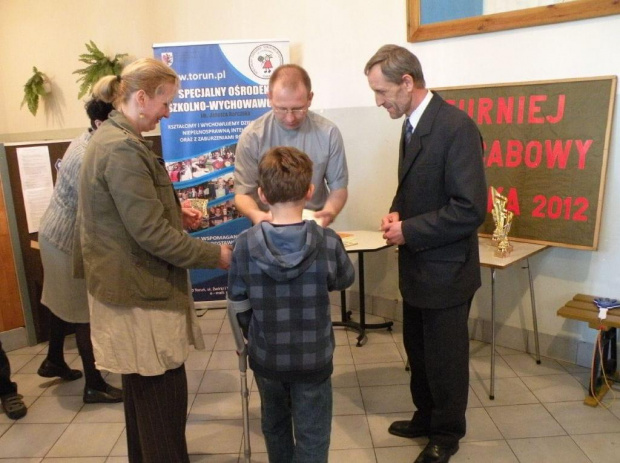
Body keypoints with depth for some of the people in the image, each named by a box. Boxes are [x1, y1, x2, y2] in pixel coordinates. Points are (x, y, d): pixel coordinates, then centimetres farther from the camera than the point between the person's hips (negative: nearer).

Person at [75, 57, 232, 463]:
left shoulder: (111, 137, 11)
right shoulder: (122, 148, -22)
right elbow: (150, 233, -24)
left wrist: (175, 211, 7)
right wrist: (214, 255, -16)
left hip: (130, 283, 11)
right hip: (140, 290, -11)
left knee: (143, 388, 24)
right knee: (164, 392, 2)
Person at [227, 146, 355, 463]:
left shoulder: (246, 243, -16)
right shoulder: (328, 242, -19)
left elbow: (237, 304, -6)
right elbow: (345, 281, 1)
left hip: (265, 356, 2)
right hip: (313, 358, -2)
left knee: (275, 425, 27)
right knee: (312, 437, 14)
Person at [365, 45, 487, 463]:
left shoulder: (456, 127, -22)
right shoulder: (412, 124, 5)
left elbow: (471, 209, -25)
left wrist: (410, 230, -20)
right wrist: (397, 213, -2)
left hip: (444, 270, -8)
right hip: (417, 267, 8)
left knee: (444, 357, 11)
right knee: (418, 350, 22)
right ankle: (426, 416, 45)